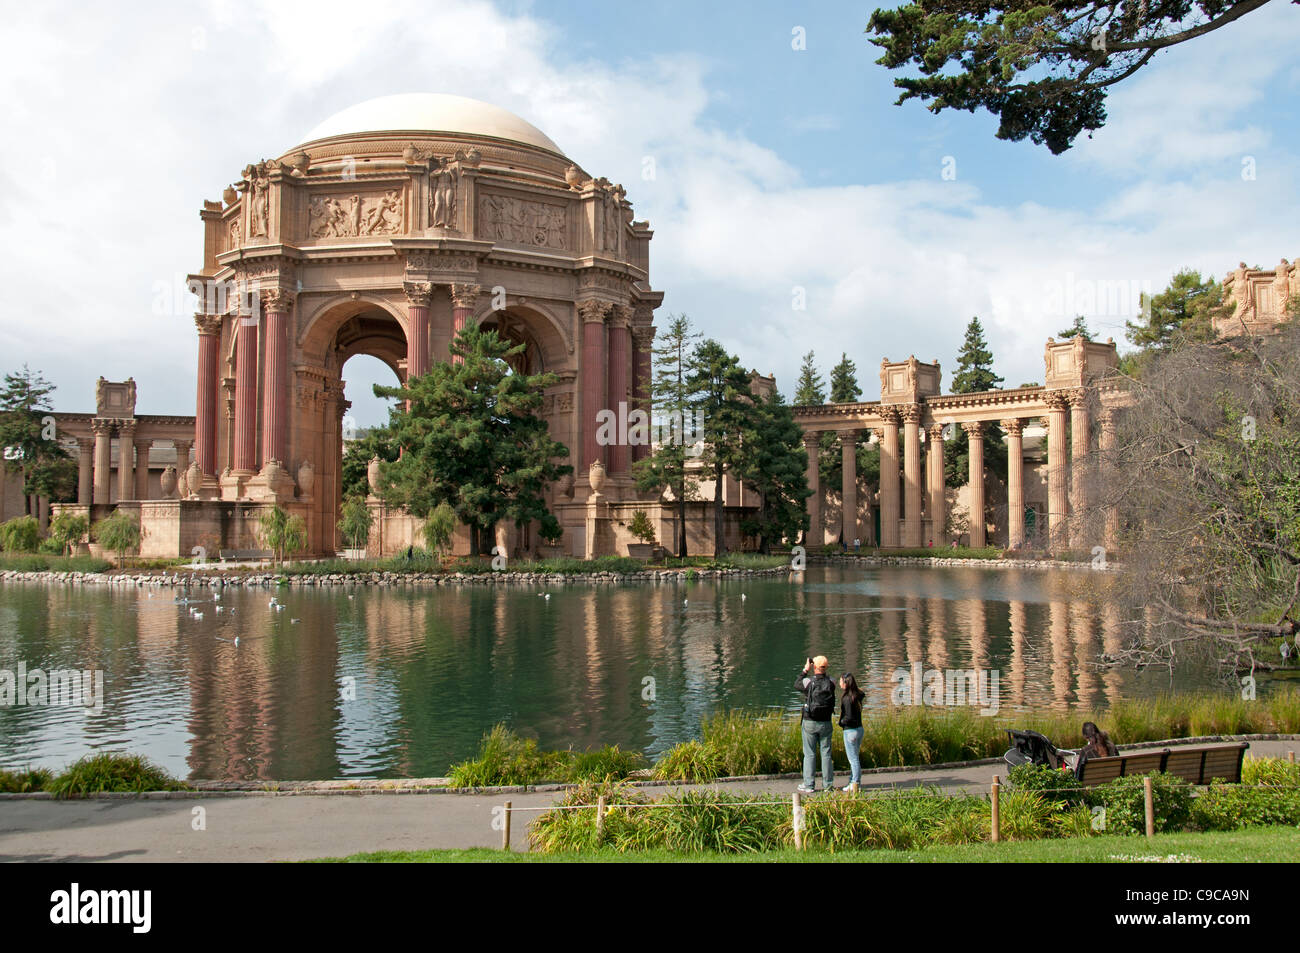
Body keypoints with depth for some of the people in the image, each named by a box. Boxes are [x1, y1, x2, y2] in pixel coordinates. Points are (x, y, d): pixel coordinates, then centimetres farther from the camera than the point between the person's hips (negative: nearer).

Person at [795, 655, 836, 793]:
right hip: (825, 723, 2)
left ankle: (808, 785, 5)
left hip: (809, 723, -2)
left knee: (809, 754, 4)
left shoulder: (808, 682, -12)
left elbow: (796, 684, 9)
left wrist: (805, 670, 13)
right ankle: (828, 784, 15)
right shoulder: (830, 682, -5)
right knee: (826, 753, 10)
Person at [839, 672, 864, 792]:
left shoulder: (847, 698, -20)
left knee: (853, 759, 0)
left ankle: (855, 785, 5)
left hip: (850, 731, -8)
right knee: (854, 758, 17)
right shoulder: (857, 695, 3)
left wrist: (841, 722, -7)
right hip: (859, 729, 8)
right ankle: (852, 783, 25)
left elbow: (849, 717, -24)